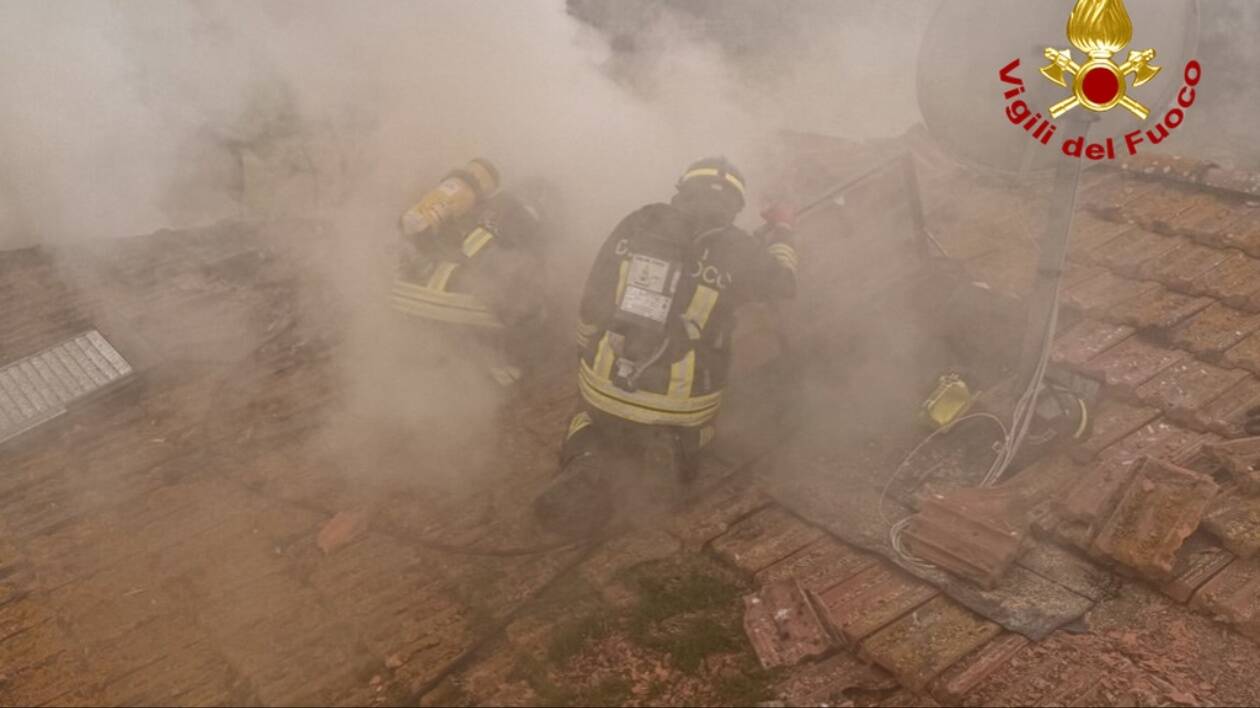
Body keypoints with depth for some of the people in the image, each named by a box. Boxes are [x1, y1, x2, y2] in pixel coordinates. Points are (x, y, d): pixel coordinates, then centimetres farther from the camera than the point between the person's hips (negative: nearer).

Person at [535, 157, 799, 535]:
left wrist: (587, 361, 21)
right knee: (690, 431, 32)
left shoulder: (636, 226, -2)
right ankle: (669, 446, -3)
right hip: (682, 407, -1)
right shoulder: (737, 250, -8)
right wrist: (781, 231, 32)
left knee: (591, 423, 32)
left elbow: (591, 306, 4)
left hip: (605, 388, 1)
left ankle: (588, 467, -1)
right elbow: (784, 283, 14)